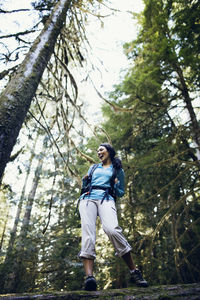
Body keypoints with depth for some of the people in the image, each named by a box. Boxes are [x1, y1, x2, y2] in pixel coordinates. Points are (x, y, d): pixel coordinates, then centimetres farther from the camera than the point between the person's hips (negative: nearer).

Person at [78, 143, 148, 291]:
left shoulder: (118, 170, 24)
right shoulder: (93, 167, 32)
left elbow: (121, 193, 23)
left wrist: (116, 185, 1)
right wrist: (84, 179, 12)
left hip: (106, 199, -3)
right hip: (88, 198, 3)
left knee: (112, 229, -30)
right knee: (88, 232, -24)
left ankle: (134, 271, -20)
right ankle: (89, 276, -34)